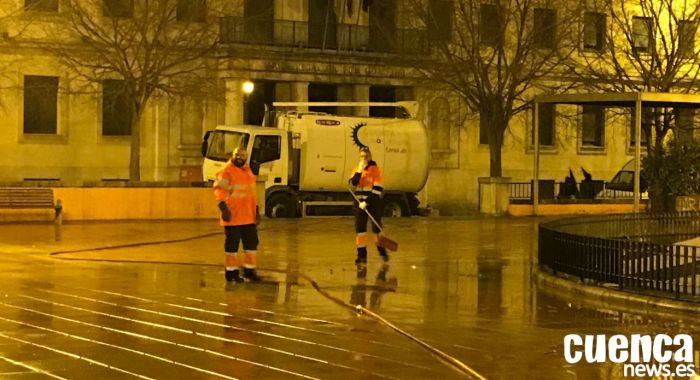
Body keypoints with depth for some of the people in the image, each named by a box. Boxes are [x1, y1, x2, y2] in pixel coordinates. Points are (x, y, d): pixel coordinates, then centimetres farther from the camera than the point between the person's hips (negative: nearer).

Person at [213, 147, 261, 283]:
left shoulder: (248, 171, 15)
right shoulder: (226, 171, -9)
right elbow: (219, 189, -15)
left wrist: (256, 210, 22)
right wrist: (223, 207, -25)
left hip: (248, 217, 7)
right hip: (233, 217, -7)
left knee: (251, 243, 12)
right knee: (232, 244, 1)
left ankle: (249, 269, 24)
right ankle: (232, 271, 12)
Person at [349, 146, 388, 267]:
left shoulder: (375, 169, -6)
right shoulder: (357, 169, 9)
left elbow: (377, 189, -12)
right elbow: (352, 183, -8)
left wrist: (367, 202, -18)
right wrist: (359, 170, -16)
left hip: (373, 202, -4)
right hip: (360, 202, 4)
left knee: (377, 228, -2)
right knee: (360, 228, 0)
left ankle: (382, 251, 15)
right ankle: (362, 255, 4)